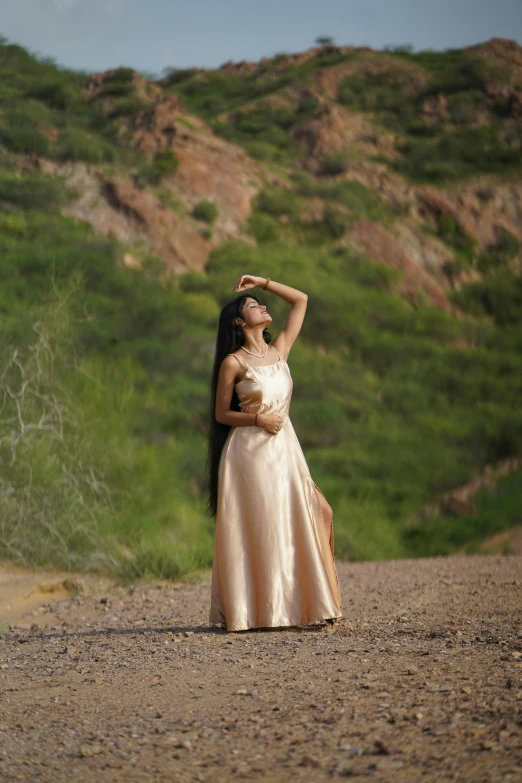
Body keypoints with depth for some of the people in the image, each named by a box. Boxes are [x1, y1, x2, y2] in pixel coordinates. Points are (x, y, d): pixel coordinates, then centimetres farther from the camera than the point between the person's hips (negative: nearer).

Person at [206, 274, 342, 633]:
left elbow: (301, 300, 17)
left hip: (285, 448, 5)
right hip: (250, 450, -5)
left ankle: (293, 605, 5)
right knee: (256, 529, -5)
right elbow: (221, 414, -1)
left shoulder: (280, 350, 10)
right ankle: (254, 610, 0)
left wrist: (263, 282, 12)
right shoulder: (233, 363, -4)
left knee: (291, 525, 1)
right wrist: (257, 419, -15)